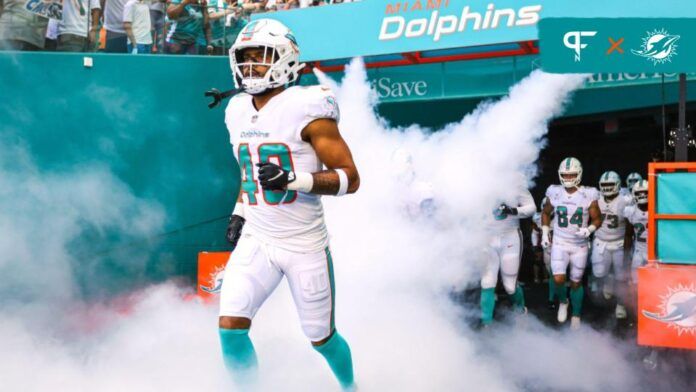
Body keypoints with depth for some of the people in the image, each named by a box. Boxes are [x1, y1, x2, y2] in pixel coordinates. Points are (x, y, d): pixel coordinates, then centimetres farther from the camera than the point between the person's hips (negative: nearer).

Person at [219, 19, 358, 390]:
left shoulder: (306, 109, -15)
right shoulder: (238, 111, 6)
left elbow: (350, 178, -16)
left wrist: (292, 179, -28)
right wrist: (239, 213, 12)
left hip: (304, 245, -5)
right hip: (255, 241, 5)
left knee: (321, 338, 10)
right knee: (230, 328, -11)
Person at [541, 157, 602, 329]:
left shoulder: (588, 196, -10)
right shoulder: (554, 194, -5)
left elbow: (597, 218, 0)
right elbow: (546, 213, 13)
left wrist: (589, 230, -20)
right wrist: (545, 233, 5)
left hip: (580, 245, 0)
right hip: (559, 243, 0)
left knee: (576, 282, 9)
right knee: (559, 279, -15)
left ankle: (576, 316, 28)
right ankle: (563, 302, 18)